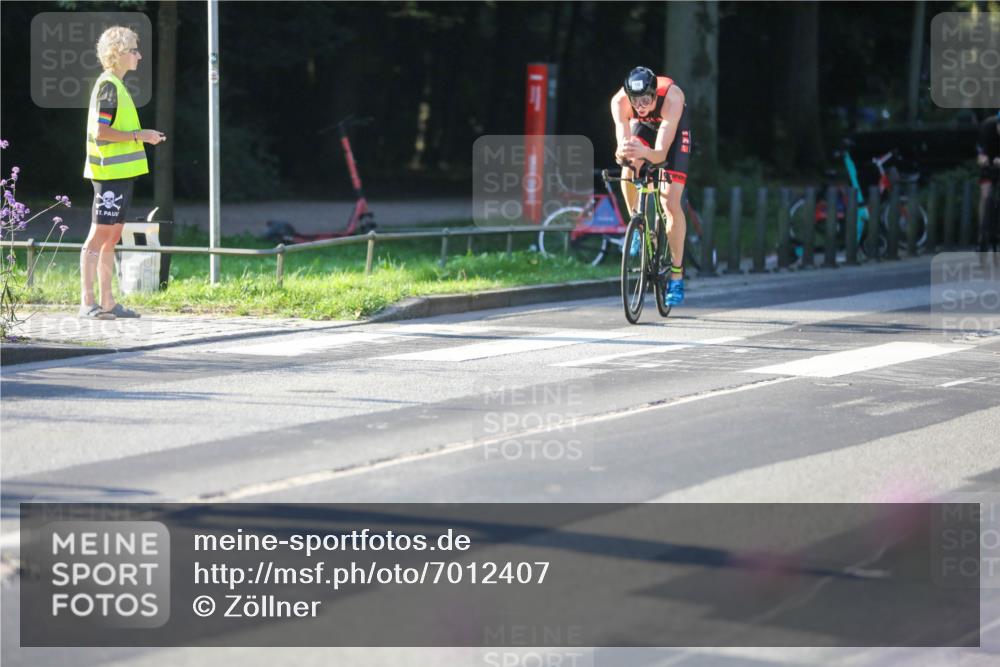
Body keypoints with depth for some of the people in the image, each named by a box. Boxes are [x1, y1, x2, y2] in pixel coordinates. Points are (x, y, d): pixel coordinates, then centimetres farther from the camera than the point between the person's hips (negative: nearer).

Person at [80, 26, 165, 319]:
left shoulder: (117, 85, 17)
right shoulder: (107, 85, -13)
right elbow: (100, 132, -20)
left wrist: (145, 137, 16)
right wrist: (139, 135, -16)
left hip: (121, 173, 10)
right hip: (110, 172, -10)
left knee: (112, 236, 10)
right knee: (99, 234, -8)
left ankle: (107, 302, 13)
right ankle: (87, 302, -7)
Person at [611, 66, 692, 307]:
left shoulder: (672, 97, -41)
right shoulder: (619, 101, -35)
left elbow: (660, 154, -45)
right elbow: (623, 142, -42)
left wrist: (644, 152, -67)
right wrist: (623, 153, -65)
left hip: (674, 132, -2)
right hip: (643, 128, 2)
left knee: (671, 203, -14)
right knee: (629, 170, -29)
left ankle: (677, 275, -3)